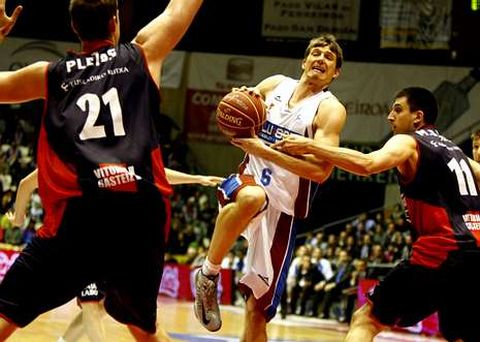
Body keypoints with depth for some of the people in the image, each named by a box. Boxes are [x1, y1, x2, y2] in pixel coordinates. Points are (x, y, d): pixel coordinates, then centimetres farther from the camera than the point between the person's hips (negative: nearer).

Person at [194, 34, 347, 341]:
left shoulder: (330, 109, -5)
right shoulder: (275, 85, 8)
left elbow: (321, 171, -18)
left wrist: (264, 150, -24)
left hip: (281, 209, -1)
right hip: (247, 184, 1)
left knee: (258, 309, -2)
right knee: (252, 197, -39)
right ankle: (208, 275, -22)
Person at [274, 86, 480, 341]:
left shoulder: (407, 142, 1)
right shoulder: (454, 150, 26)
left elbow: (366, 164, -17)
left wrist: (309, 147, -14)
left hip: (440, 253, -7)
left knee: (365, 320, 1)